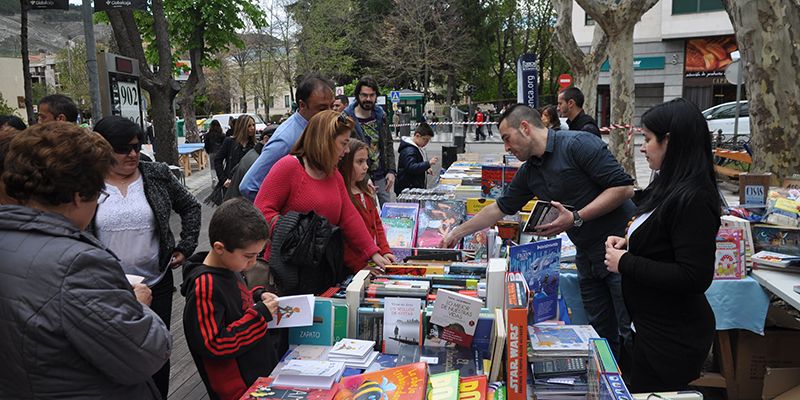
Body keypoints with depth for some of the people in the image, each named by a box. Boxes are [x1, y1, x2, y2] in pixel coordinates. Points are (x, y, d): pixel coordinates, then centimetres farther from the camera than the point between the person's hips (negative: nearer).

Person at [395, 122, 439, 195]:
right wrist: (428, 163, -38)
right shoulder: (408, 151, -19)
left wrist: (426, 169, 10)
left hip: (417, 187, 10)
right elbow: (411, 168, -31)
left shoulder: (417, 148, 15)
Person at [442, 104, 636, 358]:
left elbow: (624, 187, -18)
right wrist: (457, 233, 21)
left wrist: (576, 218, -22)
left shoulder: (578, 144, -14)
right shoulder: (529, 171, 10)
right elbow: (500, 208, 19)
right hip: (587, 255, 7)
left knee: (633, 335, -2)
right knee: (602, 334, 12)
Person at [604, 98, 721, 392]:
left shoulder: (694, 199, -25)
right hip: (653, 324, 9)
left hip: (673, 336, -9)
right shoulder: (670, 186, 5)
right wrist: (627, 243, 1)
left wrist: (625, 264, -22)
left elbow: (695, 278, -28)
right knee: (639, 389, 23)